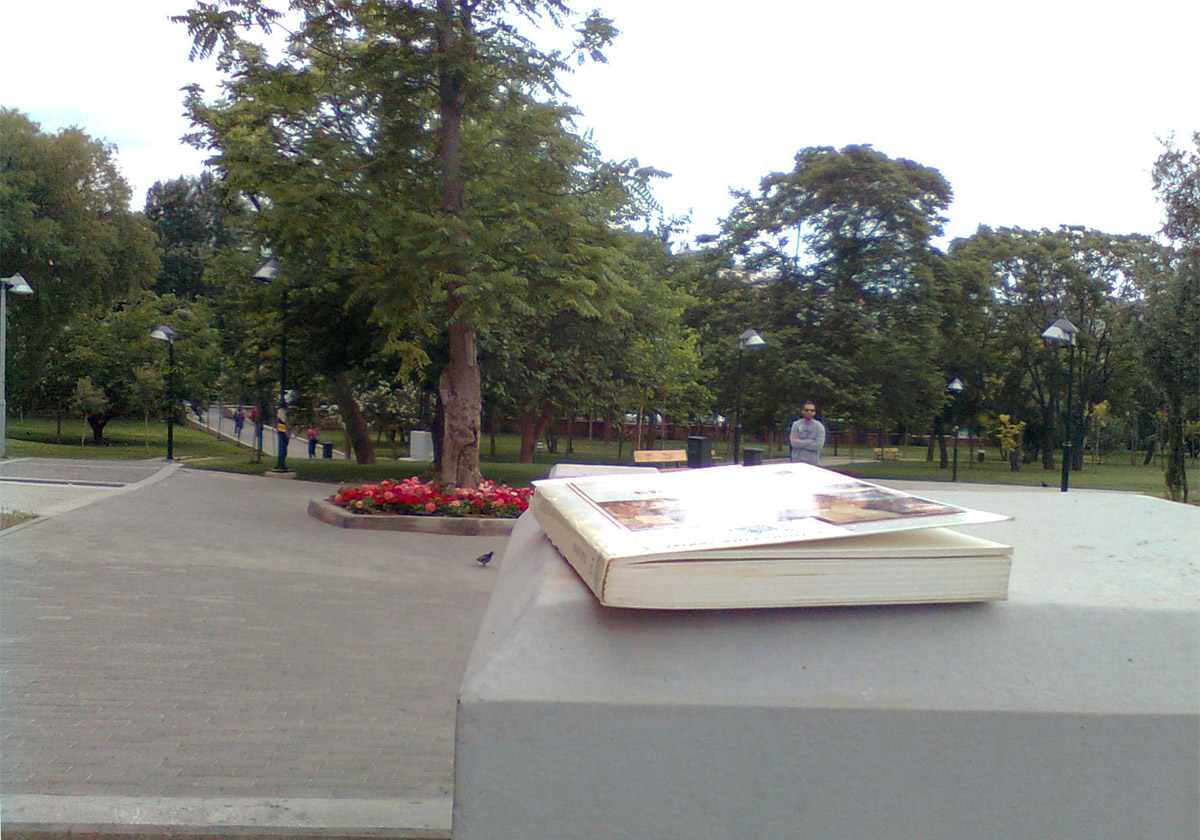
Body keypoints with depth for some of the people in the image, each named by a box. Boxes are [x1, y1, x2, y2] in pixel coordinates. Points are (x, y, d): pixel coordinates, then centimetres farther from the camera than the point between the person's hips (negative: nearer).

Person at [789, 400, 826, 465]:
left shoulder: (819, 426, -1)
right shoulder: (796, 425, 1)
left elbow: (819, 445, -12)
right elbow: (793, 443, -11)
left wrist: (801, 443, -10)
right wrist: (810, 441, -10)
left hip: (813, 462, 0)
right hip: (797, 461, 1)